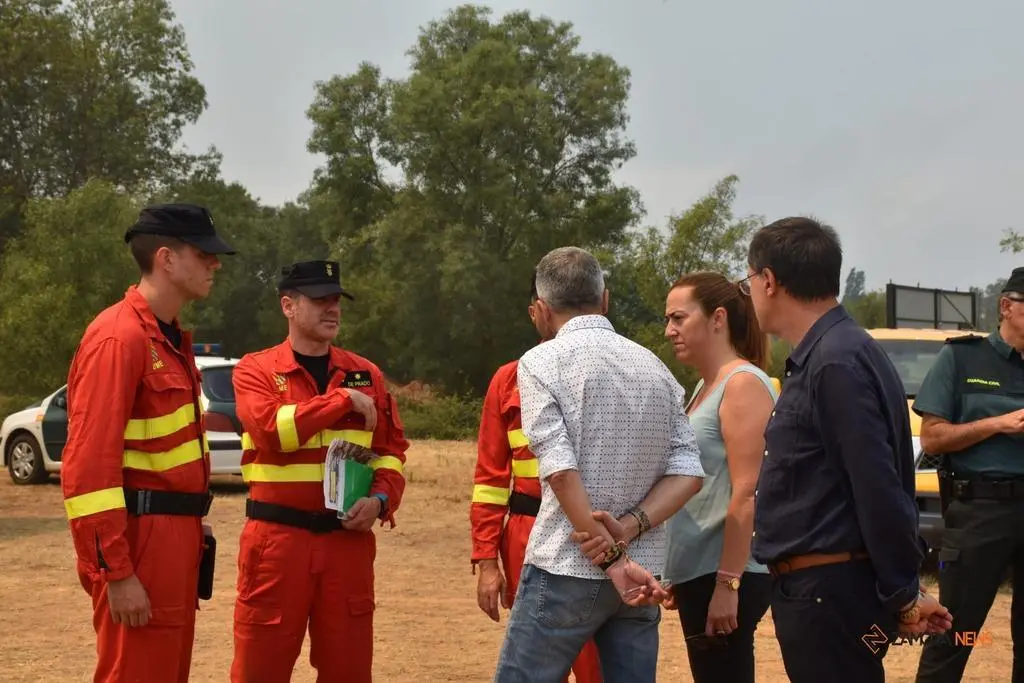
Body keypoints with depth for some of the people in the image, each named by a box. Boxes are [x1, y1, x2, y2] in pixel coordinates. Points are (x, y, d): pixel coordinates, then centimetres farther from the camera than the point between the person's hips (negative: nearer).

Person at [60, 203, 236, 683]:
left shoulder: (172, 338, 14)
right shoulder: (119, 337, -16)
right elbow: (89, 465, -21)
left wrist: (190, 526, 13)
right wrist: (117, 572, -22)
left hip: (176, 538, 10)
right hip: (140, 543, -10)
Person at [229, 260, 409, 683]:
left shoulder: (365, 374, 11)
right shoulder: (255, 370, -1)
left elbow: (392, 449, 13)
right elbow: (272, 430, -18)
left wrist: (380, 500, -6)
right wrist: (344, 399, -14)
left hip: (349, 540, 4)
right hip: (277, 538, -3)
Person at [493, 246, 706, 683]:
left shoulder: (541, 363, -5)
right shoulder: (654, 366, 11)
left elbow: (562, 472, -15)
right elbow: (687, 471, 3)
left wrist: (612, 559, -14)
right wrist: (628, 530, -7)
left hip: (565, 570, -5)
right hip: (642, 570, 5)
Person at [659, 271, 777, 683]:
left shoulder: (744, 384, -12)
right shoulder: (705, 387, 16)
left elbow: (746, 495, -19)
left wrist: (727, 585, -23)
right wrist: (677, 577, 21)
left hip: (725, 576, -9)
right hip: (698, 572, 9)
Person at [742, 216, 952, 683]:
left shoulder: (836, 363, -18)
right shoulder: (821, 356, 14)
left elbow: (879, 492, -21)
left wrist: (902, 595, -14)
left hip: (828, 593, -10)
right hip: (821, 589, 10)